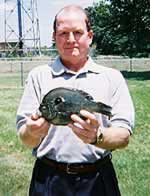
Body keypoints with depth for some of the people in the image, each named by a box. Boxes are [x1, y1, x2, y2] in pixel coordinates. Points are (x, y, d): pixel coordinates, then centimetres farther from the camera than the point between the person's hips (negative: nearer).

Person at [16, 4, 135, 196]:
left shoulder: (112, 77, 0)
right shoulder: (38, 76, 0)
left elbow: (124, 136, -6)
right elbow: (24, 138, -2)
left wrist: (97, 137, -27)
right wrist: (33, 132, -25)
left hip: (97, 180, 0)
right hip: (49, 180, 0)